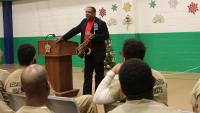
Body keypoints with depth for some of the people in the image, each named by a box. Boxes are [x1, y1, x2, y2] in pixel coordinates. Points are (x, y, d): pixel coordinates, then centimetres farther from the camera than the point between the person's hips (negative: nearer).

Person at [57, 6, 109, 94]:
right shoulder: (84, 21, 12)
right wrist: (63, 38, 7)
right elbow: (75, 30, 12)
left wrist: (93, 36, -20)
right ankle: (86, 94, 12)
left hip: (98, 53, -6)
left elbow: (106, 36, -11)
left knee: (99, 74, 3)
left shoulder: (101, 23, -7)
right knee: (87, 74, 8)